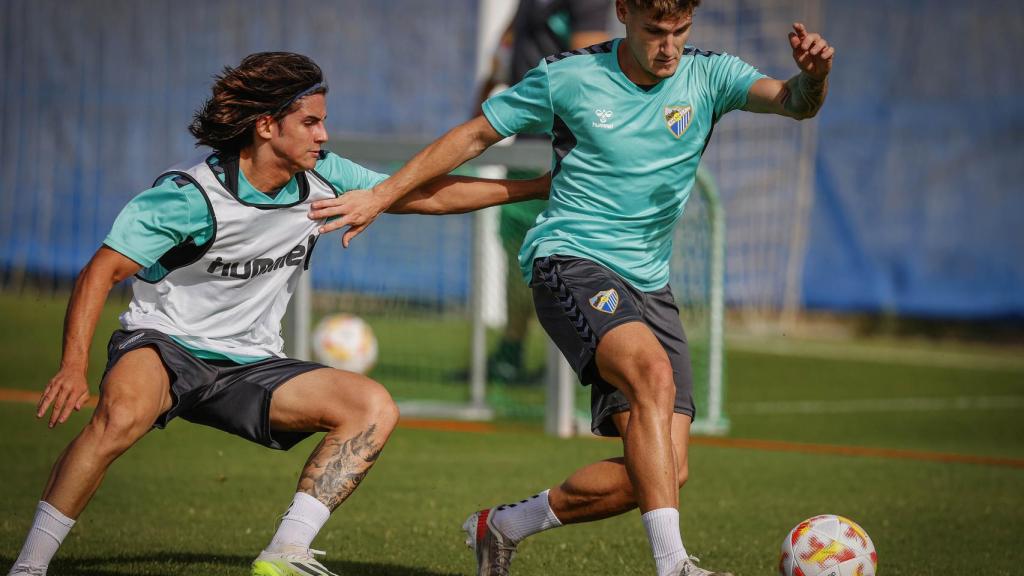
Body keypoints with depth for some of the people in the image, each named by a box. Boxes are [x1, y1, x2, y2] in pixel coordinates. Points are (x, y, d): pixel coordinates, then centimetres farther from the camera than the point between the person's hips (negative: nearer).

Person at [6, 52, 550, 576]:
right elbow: (100, 274, -19)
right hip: (162, 345, -6)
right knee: (123, 414, -40)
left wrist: (538, 186, 8)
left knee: (373, 408, -13)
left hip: (249, 365, 6)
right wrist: (73, 367, -33)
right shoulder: (190, 195, -18)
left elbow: (428, 194, 10)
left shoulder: (322, 179, -1)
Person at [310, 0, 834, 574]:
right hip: (570, 262, -4)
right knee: (654, 374, -34)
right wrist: (382, 196, 8)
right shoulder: (569, 77, -4)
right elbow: (474, 135, 8)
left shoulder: (707, 75, 0)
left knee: (665, 471, -7)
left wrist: (812, 76, -41)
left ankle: (503, 526, 14)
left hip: (648, 285, 5)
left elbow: (793, 102, -17)